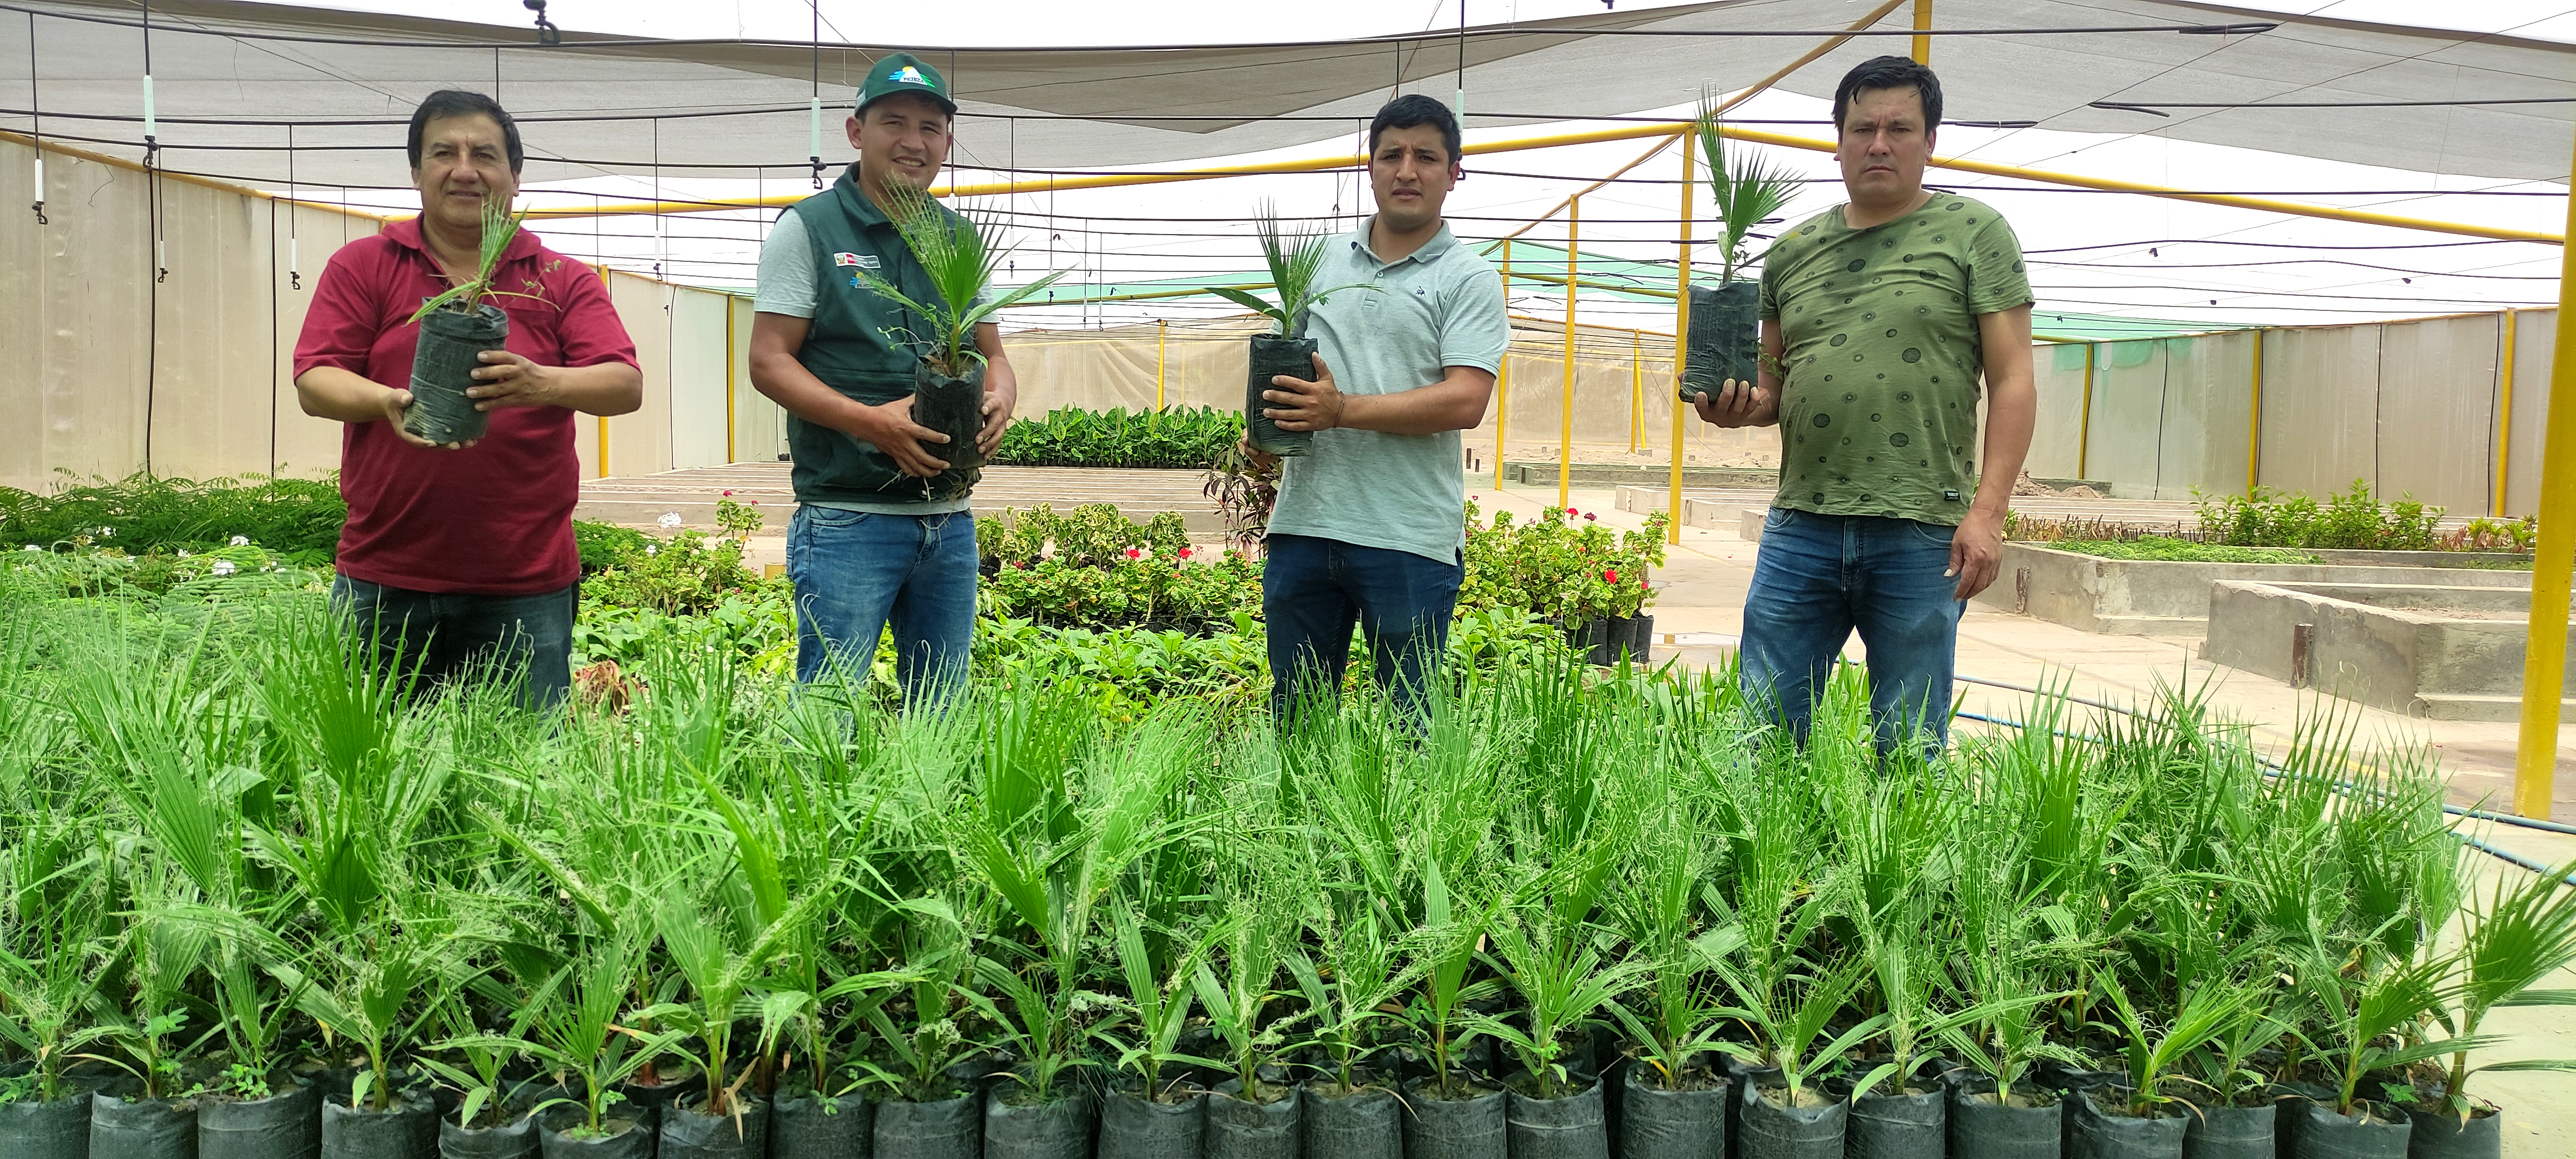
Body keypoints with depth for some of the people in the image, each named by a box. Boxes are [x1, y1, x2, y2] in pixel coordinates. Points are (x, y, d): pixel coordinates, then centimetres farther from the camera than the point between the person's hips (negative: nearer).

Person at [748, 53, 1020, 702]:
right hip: (848, 518, -5)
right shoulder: (809, 228, -2)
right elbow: (769, 362, -6)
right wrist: (869, 421, -21)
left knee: (944, 713, 12)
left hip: (951, 520, 5)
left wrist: (998, 402, -7)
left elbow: (993, 356, 18)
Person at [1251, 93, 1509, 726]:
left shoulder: (1469, 279, -1)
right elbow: (1281, 363, 23)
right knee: (1294, 712, 12)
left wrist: (1343, 409, -18)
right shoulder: (1322, 259, 14)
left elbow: (1465, 401, -13)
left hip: (1411, 538, -4)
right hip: (1304, 522, 5)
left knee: (1411, 723, 4)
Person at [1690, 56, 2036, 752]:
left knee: (1908, 745, 5)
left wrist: (1987, 511, -11)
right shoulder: (1792, 252, 15)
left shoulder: (1974, 233, 4)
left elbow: (2012, 382, -1)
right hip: (1800, 528, 3)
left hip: (1921, 533, -3)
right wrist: (1737, 405, -2)